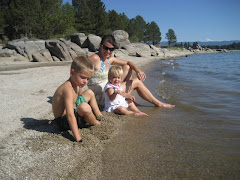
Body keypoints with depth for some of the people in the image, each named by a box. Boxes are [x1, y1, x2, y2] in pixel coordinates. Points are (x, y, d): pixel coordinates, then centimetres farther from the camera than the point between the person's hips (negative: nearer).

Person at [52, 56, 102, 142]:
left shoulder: (78, 85, -2)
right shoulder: (68, 88, -31)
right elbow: (70, 115, -39)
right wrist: (78, 138, -42)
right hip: (64, 121, -10)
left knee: (89, 93, 12)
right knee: (84, 107, -36)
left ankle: (99, 116, 22)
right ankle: (96, 124, -5)